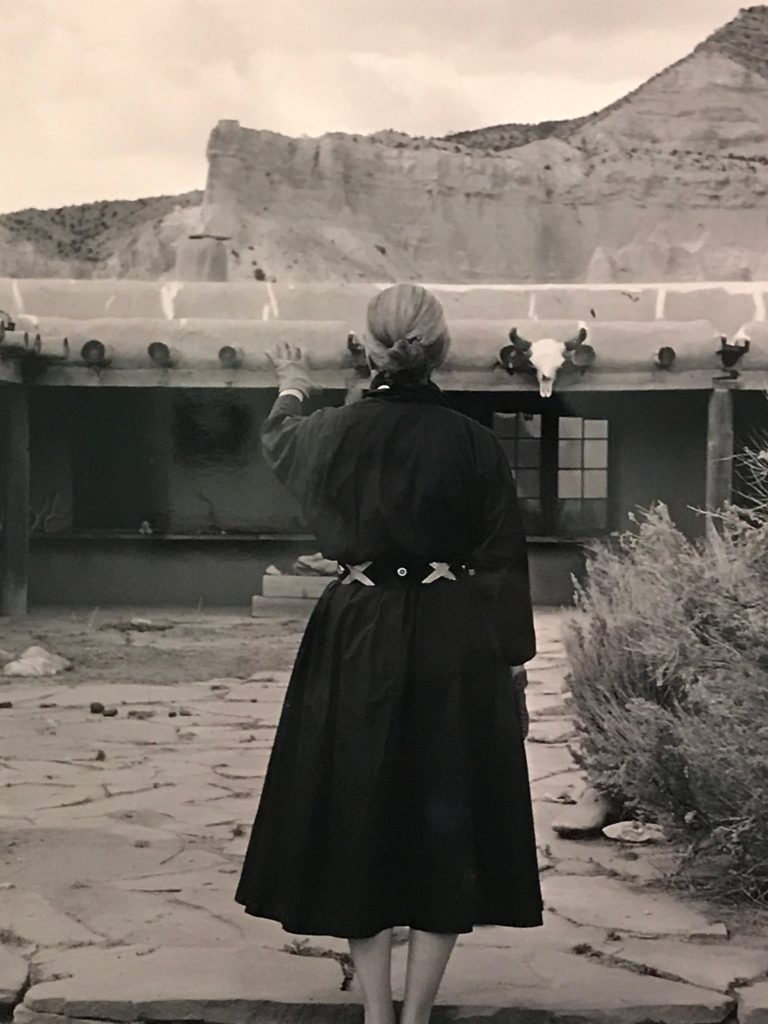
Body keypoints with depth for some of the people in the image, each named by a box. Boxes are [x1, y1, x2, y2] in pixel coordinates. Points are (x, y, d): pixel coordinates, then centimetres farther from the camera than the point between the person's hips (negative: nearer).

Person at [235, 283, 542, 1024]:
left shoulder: (335, 434, -2)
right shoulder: (475, 445, -6)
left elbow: (280, 439, 23)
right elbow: (505, 564, -3)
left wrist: (292, 391, 45)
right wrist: (514, 668, 6)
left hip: (358, 643, 1)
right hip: (457, 649, -1)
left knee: (359, 823, 10)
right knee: (446, 830, 9)